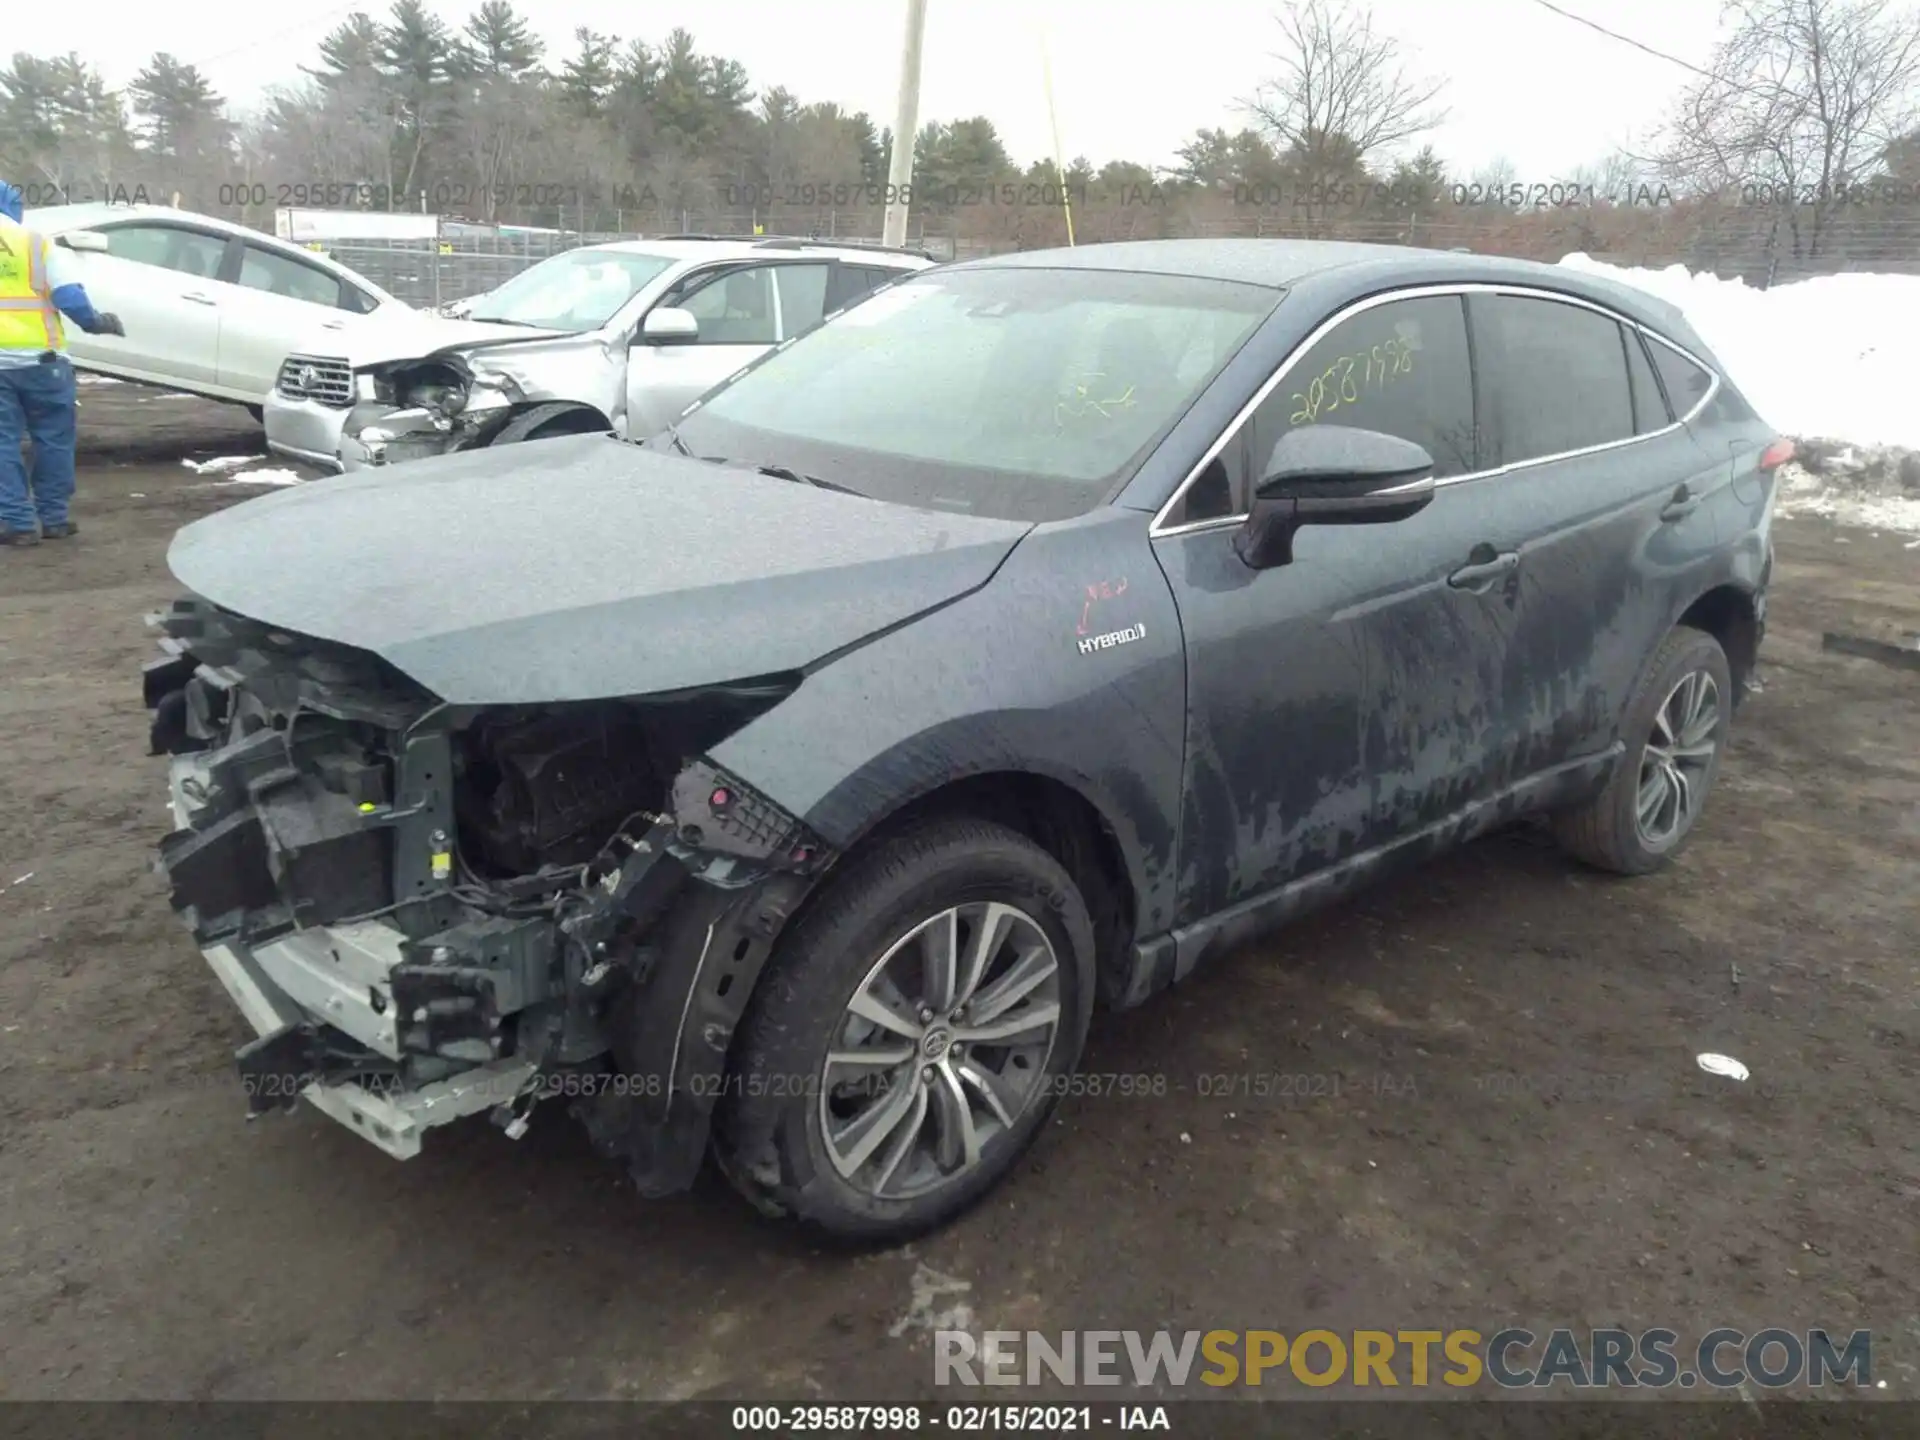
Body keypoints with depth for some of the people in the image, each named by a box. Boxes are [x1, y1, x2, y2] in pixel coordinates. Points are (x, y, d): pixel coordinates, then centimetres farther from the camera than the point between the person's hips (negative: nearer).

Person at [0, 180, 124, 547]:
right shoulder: (37, 244, 3)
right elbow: (70, 298, -5)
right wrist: (95, 323, 11)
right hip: (39, 357, -1)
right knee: (52, 439, 9)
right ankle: (53, 517, 11)